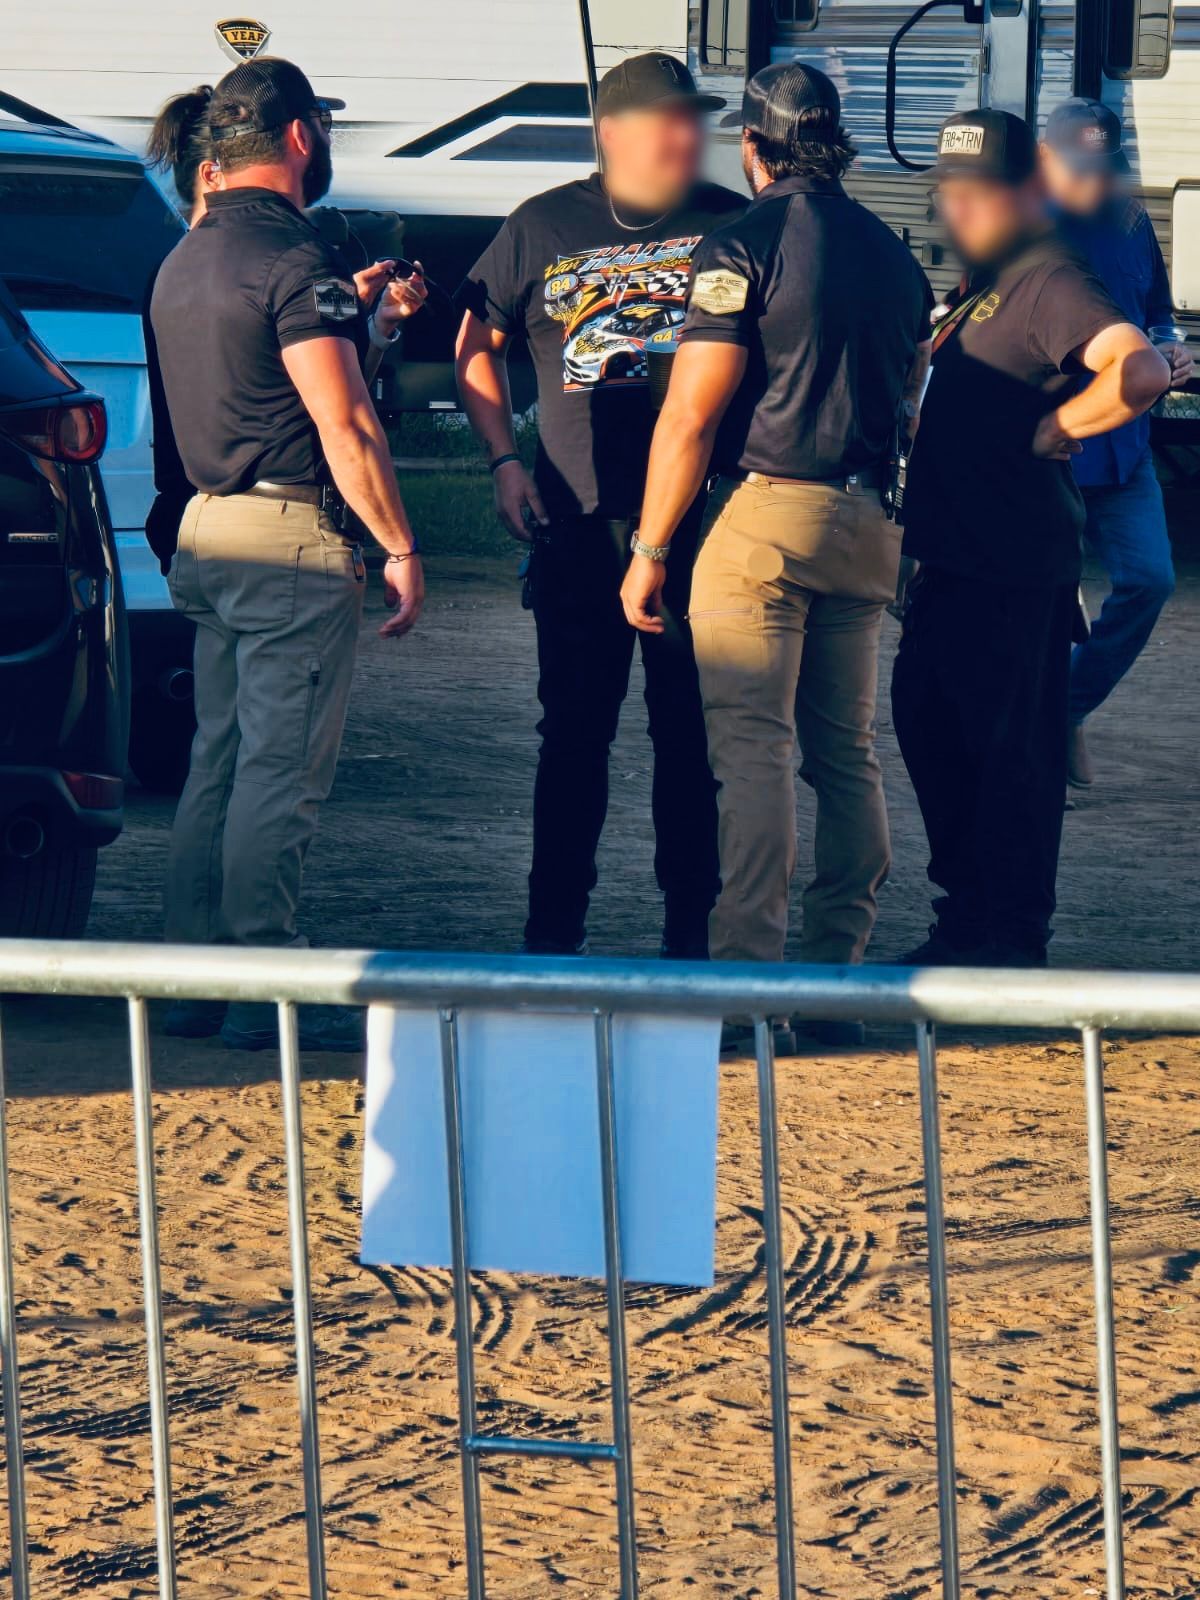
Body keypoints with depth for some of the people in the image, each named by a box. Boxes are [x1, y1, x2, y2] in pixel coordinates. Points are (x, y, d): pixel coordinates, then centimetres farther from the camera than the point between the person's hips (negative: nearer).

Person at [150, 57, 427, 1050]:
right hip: (295, 541, -9)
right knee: (282, 775, -6)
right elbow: (343, 424, -18)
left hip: (208, 529, 9)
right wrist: (400, 547, -13)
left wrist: (371, 325, 31)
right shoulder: (295, 260, -14)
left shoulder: (185, 262, 15)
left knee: (220, 764, 13)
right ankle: (267, 997, -6)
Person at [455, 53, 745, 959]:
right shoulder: (543, 229, 6)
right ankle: (553, 930, 10)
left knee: (692, 731, 1)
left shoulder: (729, 227, 4)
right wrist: (504, 459, 6)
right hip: (577, 520, 1)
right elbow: (477, 346, 16)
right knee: (574, 730, 4)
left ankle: (692, 930, 8)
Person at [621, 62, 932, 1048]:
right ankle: (840, 967, 12)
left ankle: (746, 966, -12)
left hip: (765, 512, -7)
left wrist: (650, 549, -6)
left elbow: (690, 416, -11)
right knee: (846, 752, 11)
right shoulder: (893, 254, 13)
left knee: (753, 746, -7)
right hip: (867, 524, 7)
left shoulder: (746, 244, -9)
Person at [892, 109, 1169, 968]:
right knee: (929, 726, 15)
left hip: (1016, 567, -11)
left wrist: (1052, 430, -20)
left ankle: (1011, 939, 1)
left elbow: (1141, 370, -30)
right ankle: (967, 921, 25)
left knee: (1013, 749, -4)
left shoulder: (1050, 281, -15)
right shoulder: (984, 285, 17)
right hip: (956, 558, 11)